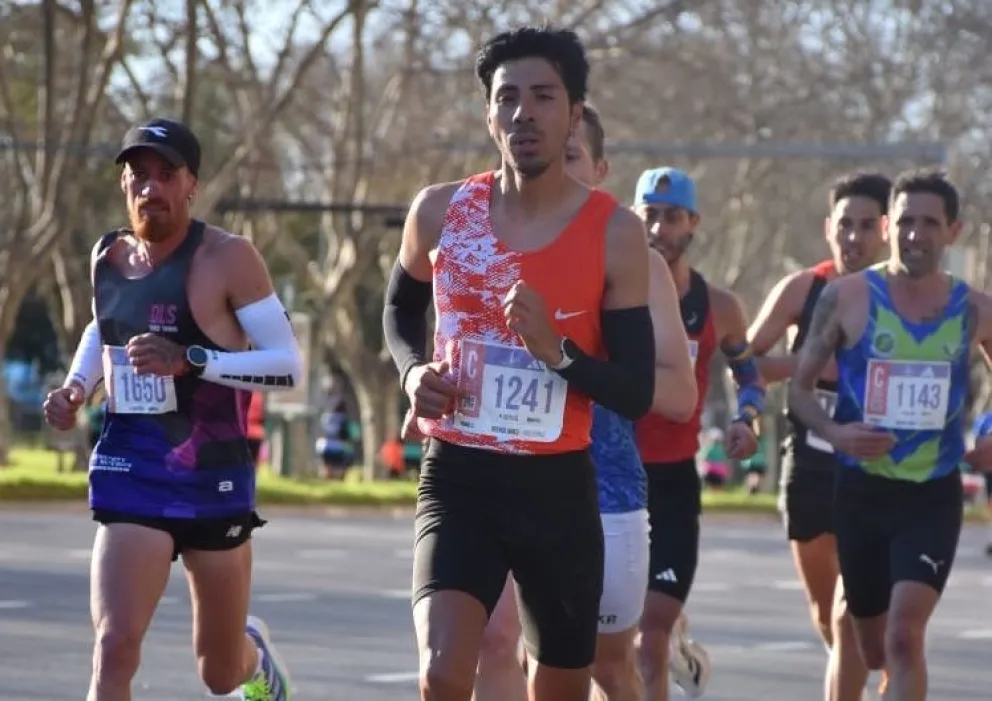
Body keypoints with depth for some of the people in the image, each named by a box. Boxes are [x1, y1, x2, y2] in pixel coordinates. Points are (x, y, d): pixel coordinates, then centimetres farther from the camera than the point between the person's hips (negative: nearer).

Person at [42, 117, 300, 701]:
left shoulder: (226, 258, -12)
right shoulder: (108, 257, 5)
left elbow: (289, 366, -15)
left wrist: (191, 361, -28)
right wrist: (77, 387, 7)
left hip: (215, 481, -3)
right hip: (130, 478, 3)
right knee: (114, 650, -20)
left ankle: (254, 651, 54)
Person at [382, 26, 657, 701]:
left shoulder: (616, 233, -6)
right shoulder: (440, 212, 0)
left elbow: (638, 394, -6)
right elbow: (400, 307, 22)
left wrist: (557, 351, -23)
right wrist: (413, 371, 1)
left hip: (559, 488, 0)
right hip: (458, 478, 0)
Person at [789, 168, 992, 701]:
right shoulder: (847, 298, -5)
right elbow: (800, 386, 2)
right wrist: (832, 432, -18)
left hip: (933, 497, -1)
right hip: (862, 491, 1)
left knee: (904, 635, -19)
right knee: (873, 650, 14)